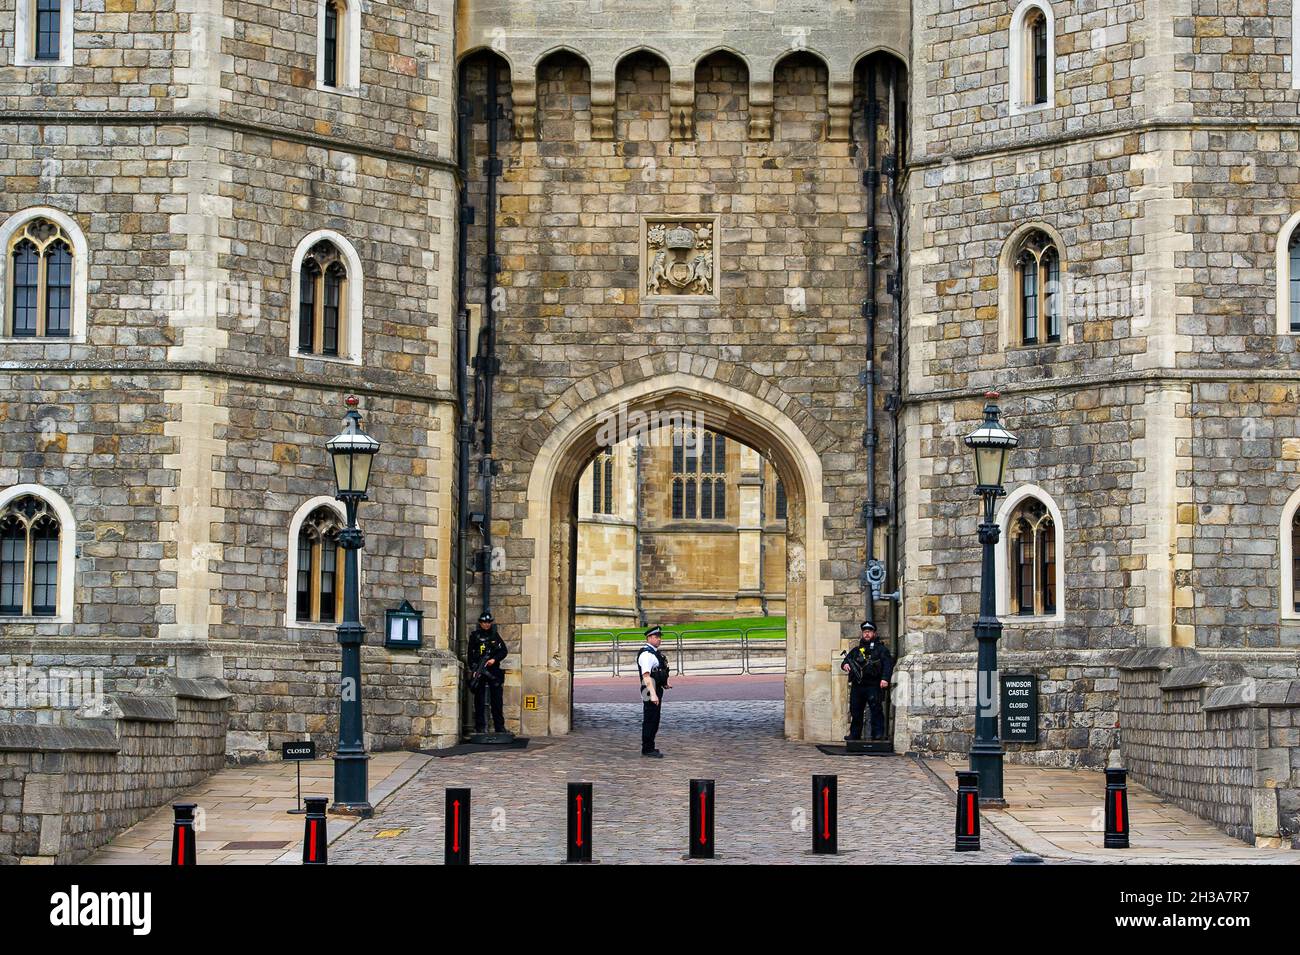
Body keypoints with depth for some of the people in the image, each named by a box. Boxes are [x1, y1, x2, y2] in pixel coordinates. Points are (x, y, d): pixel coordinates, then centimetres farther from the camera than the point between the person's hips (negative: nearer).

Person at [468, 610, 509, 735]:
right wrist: (473, 670, -10)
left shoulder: (495, 635, 10)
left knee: (497, 699, 2)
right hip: (479, 671, -2)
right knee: (479, 700, -1)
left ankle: (500, 726, 6)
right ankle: (480, 726, 3)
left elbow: (504, 651, 8)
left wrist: (494, 659, -9)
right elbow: (471, 655, 0)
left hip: (494, 670, 2)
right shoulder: (475, 636, 4)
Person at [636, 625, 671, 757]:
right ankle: (647, 749, 1)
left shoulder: (654, 652, 15)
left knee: (654, 721, 17)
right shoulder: (646, 654, -18)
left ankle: (649, 748, 26)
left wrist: (663, 683, 22)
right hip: (650, 691, -10)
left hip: (657, 690, 10)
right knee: (649, 721, -4)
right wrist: (653, 694, -33)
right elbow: (646, 676, -26)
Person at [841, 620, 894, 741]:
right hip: (857, 686, 5)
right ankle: (854, 734, 17)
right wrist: (845, 665, -6)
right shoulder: (856, 650, 20)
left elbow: (888, 663, -5)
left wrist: (885, 678, -19)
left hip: (873, 685, -5)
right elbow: (847, 660, 20)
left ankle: (878, 734, -12)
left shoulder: (880, 648, 6)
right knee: (855, 710, 8)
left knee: (876, 709, -12)